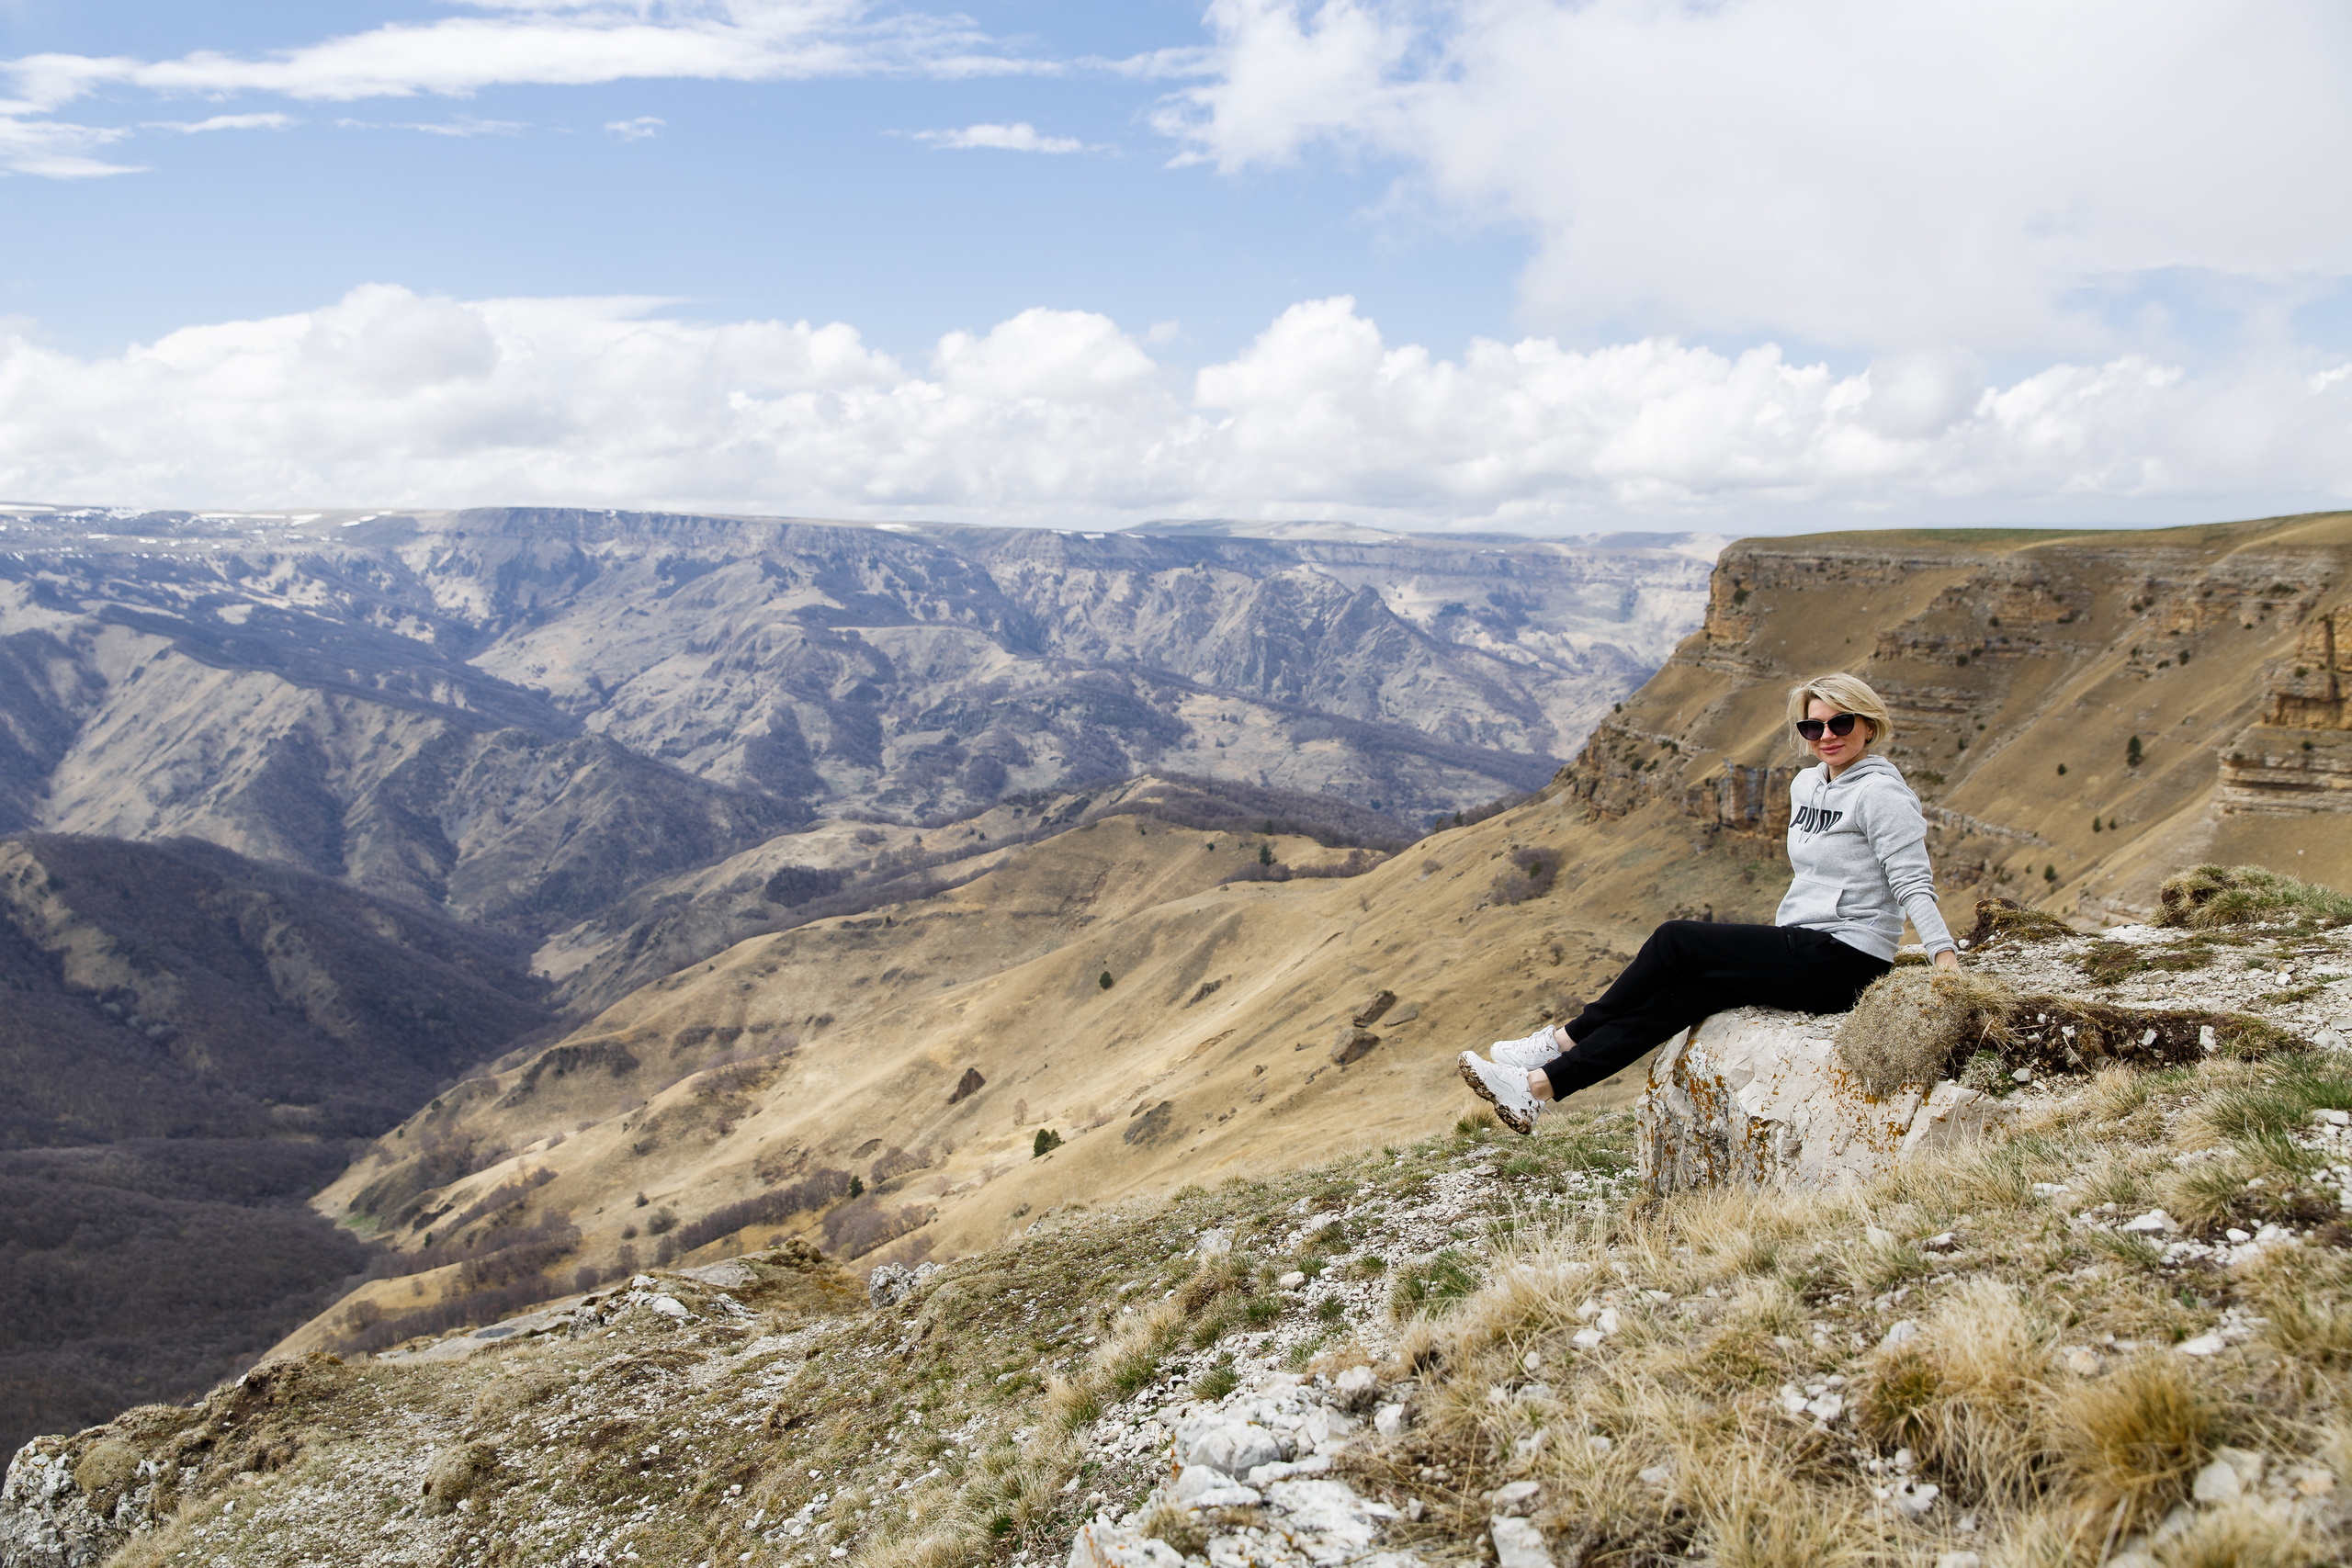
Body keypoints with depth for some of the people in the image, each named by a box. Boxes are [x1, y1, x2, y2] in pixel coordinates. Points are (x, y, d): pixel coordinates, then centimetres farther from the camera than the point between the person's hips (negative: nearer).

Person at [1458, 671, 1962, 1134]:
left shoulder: (1881, 793, -10)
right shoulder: (1805, 786, 14)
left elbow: (1913, 882, -18)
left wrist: (1945, 953, -29)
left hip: (1845, 963, -8)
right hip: (1803, 953, 8)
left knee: (1674, 940, -14)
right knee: (1678, 995, -10)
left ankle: (1562, 1037, 0)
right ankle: (1538, 1087, -16)